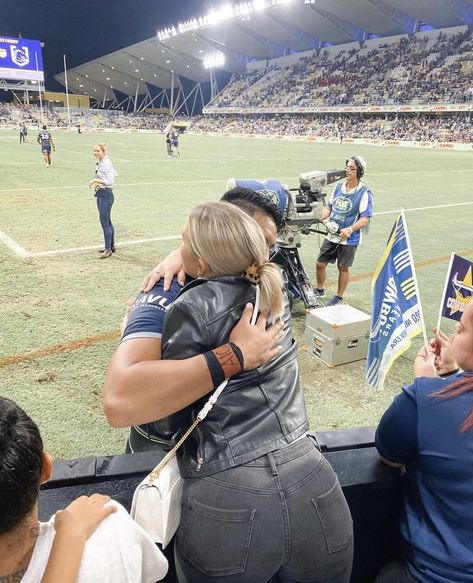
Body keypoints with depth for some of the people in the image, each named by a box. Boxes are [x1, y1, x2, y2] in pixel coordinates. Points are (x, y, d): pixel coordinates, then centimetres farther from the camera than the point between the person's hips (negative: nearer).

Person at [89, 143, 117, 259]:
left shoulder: (106, 164, -17)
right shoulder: (99, 163, 11)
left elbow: (110, 181, -23)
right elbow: (115, 174, 22)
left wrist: (96, 180, -20)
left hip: (106, 195, -10)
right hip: (100, 194, 10)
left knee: (104, 222, -7)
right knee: (107, 221, 16)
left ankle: (108, 249, 1)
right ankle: (111, 246, 25)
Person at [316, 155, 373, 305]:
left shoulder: (364, 193, -13)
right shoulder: (338, 186, 4)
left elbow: (365, 219, -16)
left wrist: (350, 229, -30)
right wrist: (318, 218, -6)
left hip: (349, 238, -5)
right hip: (331, 235, 5)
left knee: (343, 267, 9)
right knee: (320, 263, 10)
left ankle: (339, 297, 27)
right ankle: (319, 290, 34)